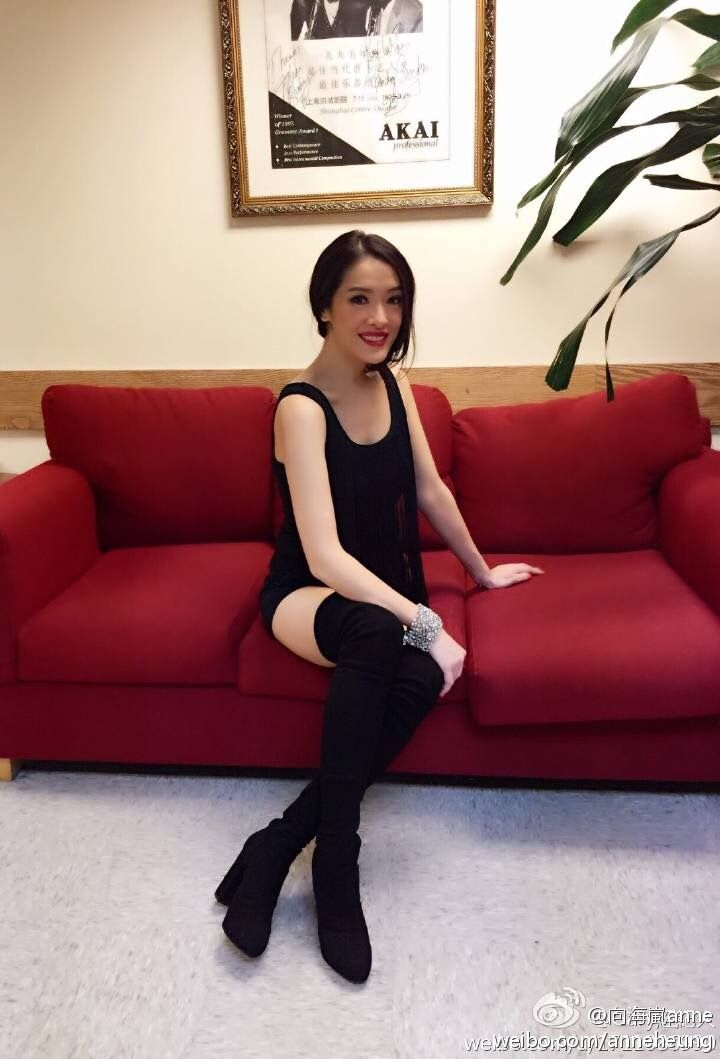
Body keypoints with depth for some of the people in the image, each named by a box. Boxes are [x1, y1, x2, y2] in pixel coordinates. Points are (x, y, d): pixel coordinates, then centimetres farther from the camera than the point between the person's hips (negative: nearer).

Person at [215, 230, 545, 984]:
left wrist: (482, 570, 20)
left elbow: (430, 489, 12)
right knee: (379, 634, -41)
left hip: (387, 588, 6)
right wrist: (425, 623, -33)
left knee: (423, 677, -29)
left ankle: (281, 842, -16)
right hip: (308, 594, -5)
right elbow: (324, 555, -29)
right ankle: (336, 863, -25)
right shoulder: (301, 407, -20)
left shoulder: (392, 381, 1)